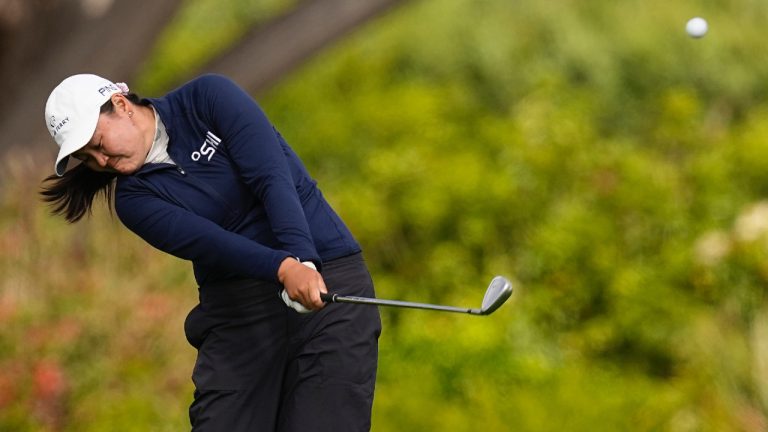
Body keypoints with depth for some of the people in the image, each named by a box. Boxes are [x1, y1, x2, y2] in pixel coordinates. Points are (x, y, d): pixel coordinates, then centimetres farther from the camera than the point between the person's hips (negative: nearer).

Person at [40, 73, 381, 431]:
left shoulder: (209, 97, -2)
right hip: (237, 310, 3)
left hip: (330, 277, -3)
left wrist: (305, 260, -29)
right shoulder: (135, 199, 2)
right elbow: (209, 242, -16)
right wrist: (286, 269, -34)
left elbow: (273, 176, -14)